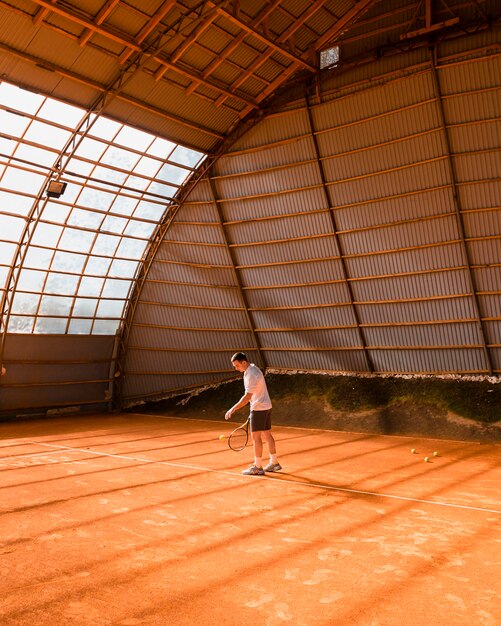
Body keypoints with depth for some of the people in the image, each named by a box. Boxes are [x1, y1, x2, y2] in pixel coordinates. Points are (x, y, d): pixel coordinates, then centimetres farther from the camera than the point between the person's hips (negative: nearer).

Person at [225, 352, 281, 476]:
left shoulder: (251, 375, -22)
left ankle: (258, 467, 2)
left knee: (256, 437, -3)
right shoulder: (253, 367, 9)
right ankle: (274, 463, 21)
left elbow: (247, 396, -27)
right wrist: (253, 409, 20)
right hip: (266, 406, 10)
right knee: (267, 435, 14)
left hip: (259, 408, -10)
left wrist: (233, 409, -29)